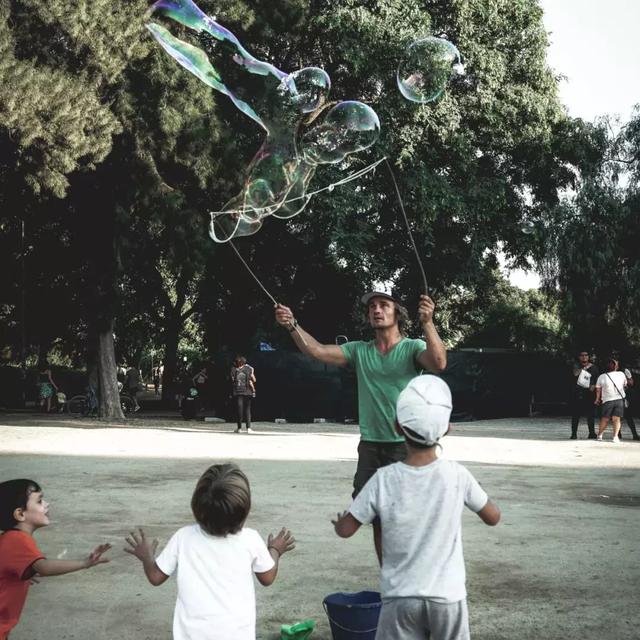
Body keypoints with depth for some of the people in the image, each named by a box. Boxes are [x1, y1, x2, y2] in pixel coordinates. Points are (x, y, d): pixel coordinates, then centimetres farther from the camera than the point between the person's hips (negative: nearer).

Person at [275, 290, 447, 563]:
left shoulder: (413, 347, -3)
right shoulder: (360, 350, 7)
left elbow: (438, 363, -24)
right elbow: (318, 351, -3)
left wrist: (427, 323, -38)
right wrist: (292, 325, -19)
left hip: (406, 446, -4)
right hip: (370, 446, 4)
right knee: (378, 519, 13)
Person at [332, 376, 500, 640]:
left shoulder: (384, 479, -12)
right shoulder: (456, 475, -11)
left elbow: (345, 529, -4)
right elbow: (493, 517, 4)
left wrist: (338, 522, 18)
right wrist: (475, 492, 21)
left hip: (400, 598, 0)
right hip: (447, 597, 1)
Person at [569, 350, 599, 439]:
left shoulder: (593, 367, 9)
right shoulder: (576, 366, 8)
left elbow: (598, 380, 11)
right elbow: (575, 373, -12)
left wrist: (594, 386, -7)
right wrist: (585, 368, -22)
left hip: (589, 392, 0)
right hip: (577, 392, 0)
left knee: (590, 414, -1)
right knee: (575, 414, 0)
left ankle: (592, 433, 8)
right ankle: (574, 433, 3)